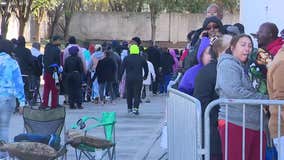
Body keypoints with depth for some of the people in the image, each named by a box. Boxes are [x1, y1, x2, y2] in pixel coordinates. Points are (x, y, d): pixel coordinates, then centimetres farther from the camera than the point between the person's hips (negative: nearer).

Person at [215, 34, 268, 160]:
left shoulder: (247, 67, 24)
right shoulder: (227, 64, -3)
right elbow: (234, 91, -17)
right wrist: (265, 99, -11)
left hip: (256, 125, 8)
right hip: (235, 124, -8)